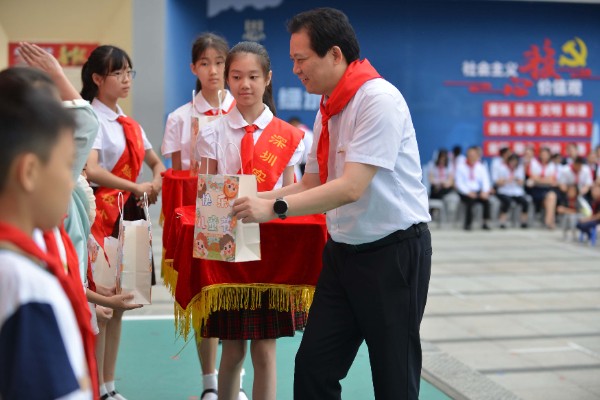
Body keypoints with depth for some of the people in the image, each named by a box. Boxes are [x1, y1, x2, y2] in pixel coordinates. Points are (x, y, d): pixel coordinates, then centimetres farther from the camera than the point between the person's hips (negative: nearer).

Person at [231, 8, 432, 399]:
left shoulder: (378, 99, -18)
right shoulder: (328, 110, 8)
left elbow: (351, 187, -26)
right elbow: (310, 184, 15)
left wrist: (274, 208, -24)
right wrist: (256, 199, 2)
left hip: (393, 250, -8)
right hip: (344, 250, 8)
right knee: (313, 367, 9)